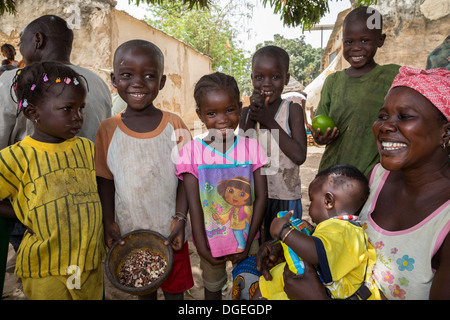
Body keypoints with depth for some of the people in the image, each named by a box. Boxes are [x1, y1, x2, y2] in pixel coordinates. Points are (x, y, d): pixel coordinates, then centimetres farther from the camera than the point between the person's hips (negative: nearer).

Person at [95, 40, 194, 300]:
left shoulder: (174, 125, -8)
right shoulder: (108, 129, -5)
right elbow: (105, 181, 0)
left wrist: (180, 219, -12)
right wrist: (109, 224, -3)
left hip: (170, 231, -1)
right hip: (129, 231, 1)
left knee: (175, 288, 17)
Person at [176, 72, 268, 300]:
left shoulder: (251, 147, -10)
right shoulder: (192, 152, -14)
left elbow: (261, 198, -9)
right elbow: (193, 204, -13)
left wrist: (248, 243, -9)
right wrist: (202, 247, -13)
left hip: (246, 238, 1)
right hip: (210, 240, 0)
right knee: (213, 287, 23)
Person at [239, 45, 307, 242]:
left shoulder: (292, 110, -7)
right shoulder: (247, 112, 2)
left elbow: (299, 156, -18)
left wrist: (269, 120, -19)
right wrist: (252, 116, -17)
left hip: (285, 197, -3)